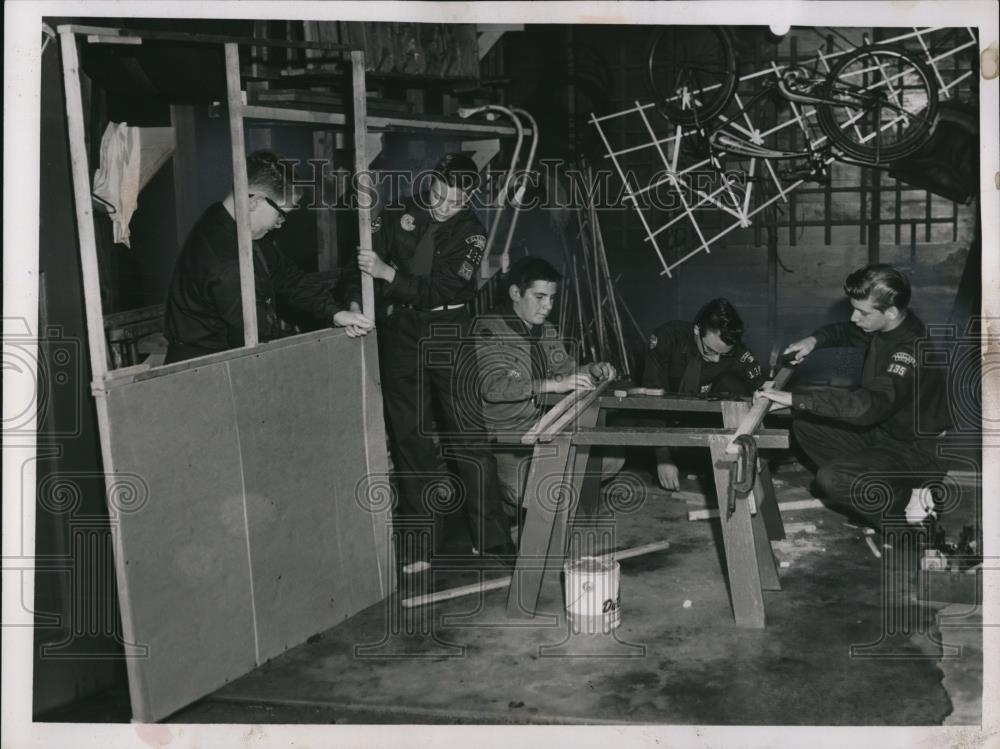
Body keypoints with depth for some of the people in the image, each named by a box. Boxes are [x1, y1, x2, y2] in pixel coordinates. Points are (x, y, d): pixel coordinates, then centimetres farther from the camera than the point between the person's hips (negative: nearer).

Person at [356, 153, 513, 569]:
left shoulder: (471, 235, -2)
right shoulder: (398, 216, 4)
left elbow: (441, 290, -13)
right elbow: (364, 261, 2)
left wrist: (389, 274, -21)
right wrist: (356, 302, -15)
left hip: (448, 335, -2)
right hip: (400, 333, 2)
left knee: (469, 435, -4)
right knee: (410, 438, 5)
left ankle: (491, 538, 6)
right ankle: (418, 546, 15)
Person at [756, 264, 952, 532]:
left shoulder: (912, 348, -31)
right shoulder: (883, 326, -4)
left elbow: (870, 404, -44)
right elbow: (845, 331, 19)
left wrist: (795, 399, -45)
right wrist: (814, 339, -5)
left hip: (918, 451, -9)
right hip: (883, 429, 9)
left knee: (832, 480, -25)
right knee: (805, 424, 1)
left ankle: (903, 505, -2)